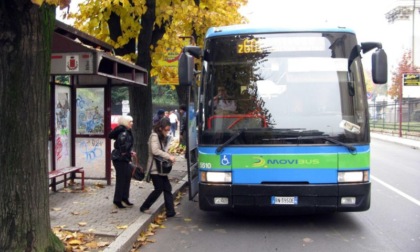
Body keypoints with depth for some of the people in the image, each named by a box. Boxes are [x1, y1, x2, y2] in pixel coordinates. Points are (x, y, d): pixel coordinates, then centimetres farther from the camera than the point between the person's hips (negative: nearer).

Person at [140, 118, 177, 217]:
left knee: (167, 189, 3)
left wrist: (168, 157, -1)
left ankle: (170, 211, 4)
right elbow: (155, 151, -25)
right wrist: (169, 156, -24)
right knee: (159, 189, -4)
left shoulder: (163, 137, 13)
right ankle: (144, 207, 13)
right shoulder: (154, 136, -14)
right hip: (155, 168, -9)